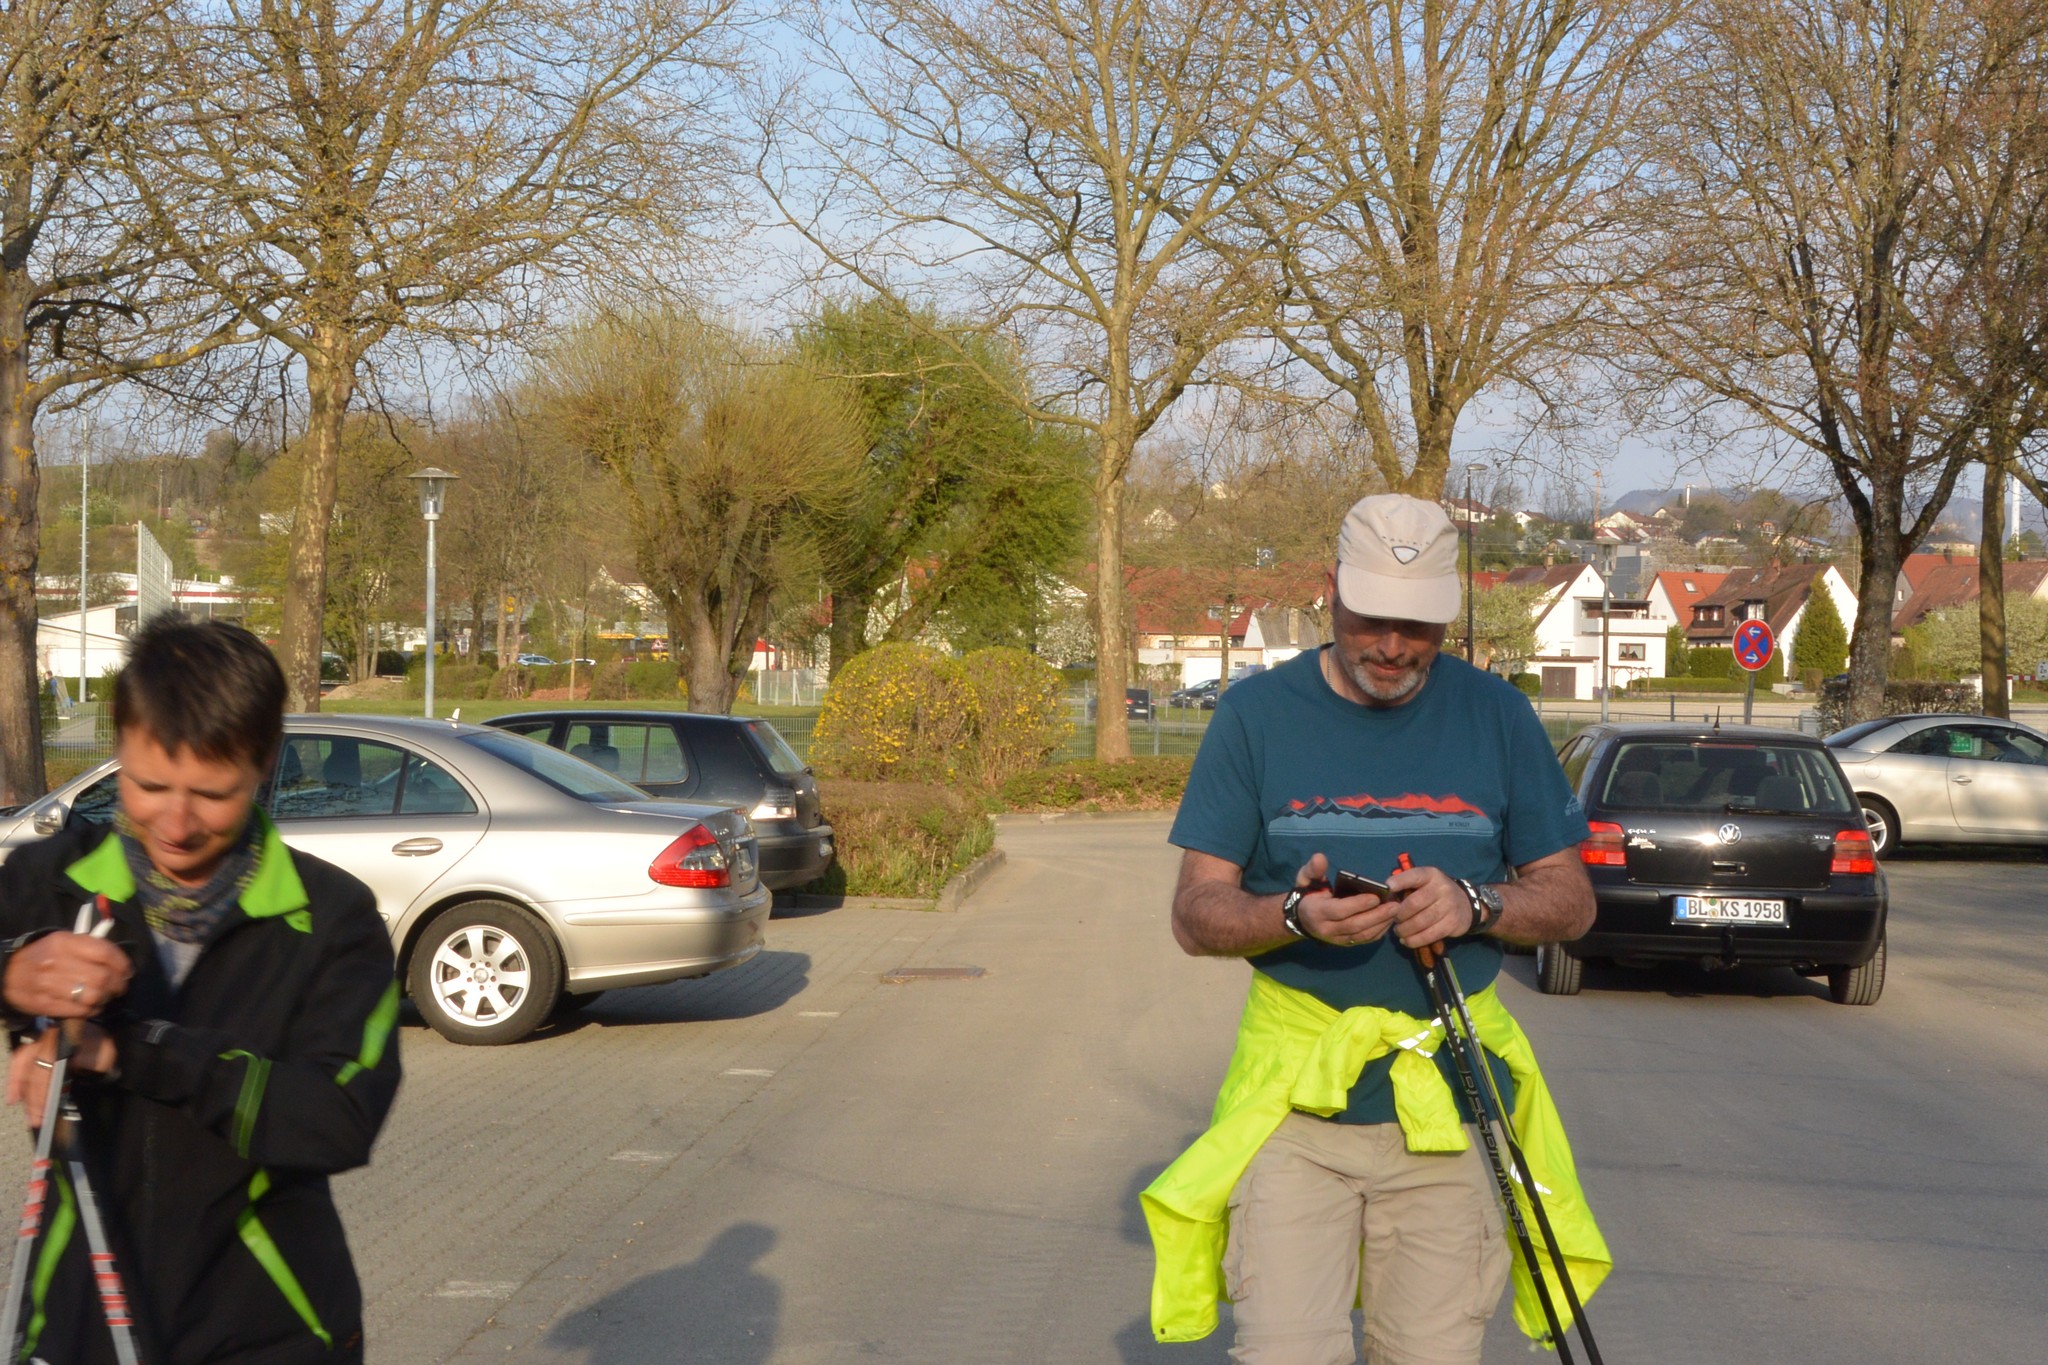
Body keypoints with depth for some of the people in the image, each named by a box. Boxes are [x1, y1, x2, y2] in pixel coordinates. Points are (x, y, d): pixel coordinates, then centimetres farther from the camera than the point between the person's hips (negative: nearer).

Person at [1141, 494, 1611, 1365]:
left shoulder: (1496, 715, 6)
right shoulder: (1257, 713, 2)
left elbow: (1570, 899, 9)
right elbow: (1195, 914, 0)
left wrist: (1475, 903, -12)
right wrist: (1295, 914, -20)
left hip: (1451, 1100, 1)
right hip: (1298, 1092, -1)